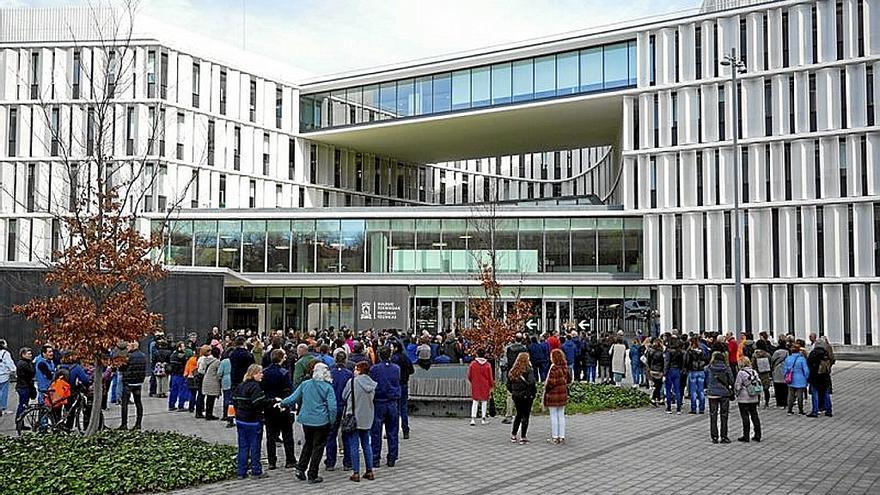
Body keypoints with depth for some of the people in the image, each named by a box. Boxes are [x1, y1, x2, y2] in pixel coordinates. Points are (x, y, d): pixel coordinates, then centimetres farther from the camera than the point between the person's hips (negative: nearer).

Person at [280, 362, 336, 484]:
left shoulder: (305, 384, -3)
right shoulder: (327, 387, -11)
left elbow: (293, 398, 4)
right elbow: (332, 407, -15)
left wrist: (282, 403, 21)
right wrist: (332, 421, -1)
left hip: (306, 420, 3)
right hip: (321, 422, -3)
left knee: (308, 444, 23)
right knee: (318, 447, 8)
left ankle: (300, 469, 17)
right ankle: (312, 475, 11)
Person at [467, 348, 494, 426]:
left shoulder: (472, 364, -6)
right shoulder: (487, 365, -8)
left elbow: (469, 376, 2)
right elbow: (490, 377, -3)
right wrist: (491, 386, 9)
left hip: (475, 386, 1)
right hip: (485, 386, -1)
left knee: (475, 402, 6)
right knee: (484, 401, 11)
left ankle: (473, 418, -6)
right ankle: (483, 419, 11)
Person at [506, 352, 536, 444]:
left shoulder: (512, 371, 3)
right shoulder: (528, 370, -13)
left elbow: (508, 385, 8)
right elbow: (531, 383, -23)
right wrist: (534, 392, -10)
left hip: (516, 396, 5)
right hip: (527, 396, -5)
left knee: (519, 414, 19)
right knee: (525, 416, 4)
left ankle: (513, 435, 20)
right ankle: (523, 437, 4)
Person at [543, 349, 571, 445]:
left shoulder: (554, 368, -20)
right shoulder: (565, 367, 3)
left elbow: (551, 382, -20)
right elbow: (569, 379, 14)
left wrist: (546, 389, -3)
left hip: (553, 394, -7)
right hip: (563, 394, 7)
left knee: (553, 415, 2)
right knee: (561, 415, 13)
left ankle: (555, 437, 6)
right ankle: (562, 436, 16)